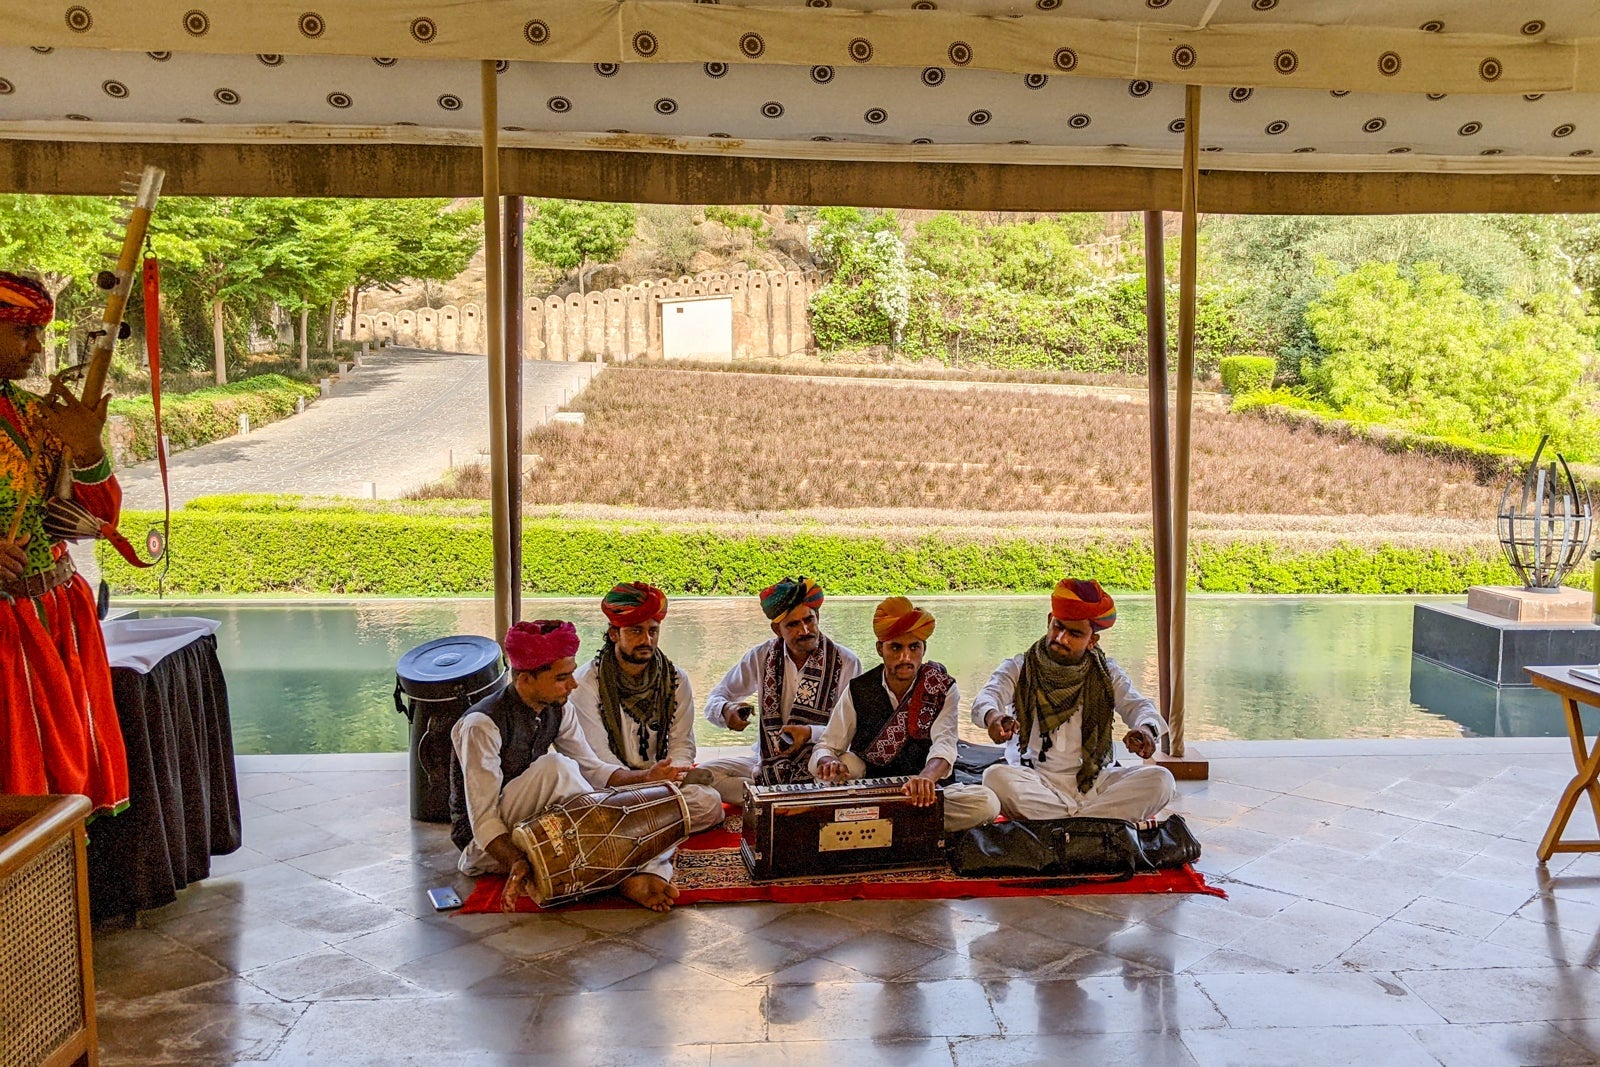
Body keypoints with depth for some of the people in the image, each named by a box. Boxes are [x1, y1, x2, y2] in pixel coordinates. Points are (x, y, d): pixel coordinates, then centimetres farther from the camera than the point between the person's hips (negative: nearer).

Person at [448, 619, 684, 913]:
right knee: (555, 766, -34)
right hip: (483, 847, -7)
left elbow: (593, 769, 4)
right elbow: (482, 819, -27)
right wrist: (518, 864, -43)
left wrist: (643, 777, -14)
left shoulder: (558, 710, -1)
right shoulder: (482, 724, -23)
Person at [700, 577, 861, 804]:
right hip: (766, 758, 4)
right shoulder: (762, 657, 2)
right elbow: (714, 700, 8)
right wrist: (726, 711, -17)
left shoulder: (847, 663, -6)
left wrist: (811, 733, -25)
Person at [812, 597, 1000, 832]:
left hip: (925, 794, 1)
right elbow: (825, 748, -6)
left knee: (986, 804, -27)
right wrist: (828, 762, -33)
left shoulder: (943, 689, -6)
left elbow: (944, 744, -24)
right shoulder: (859, 691, -4)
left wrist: (926, 777, -47)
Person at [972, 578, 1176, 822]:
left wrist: (1146, 728, -30)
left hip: (1095, 781, 2)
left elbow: (1135, 704, -4)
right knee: (996, 777, -34)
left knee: (1160, 780, -24)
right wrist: (993, 716, -40)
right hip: (1035, 781, -1)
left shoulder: (1106, 673, 12)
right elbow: (988, 697, -13)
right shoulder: (1018, 669, 6)